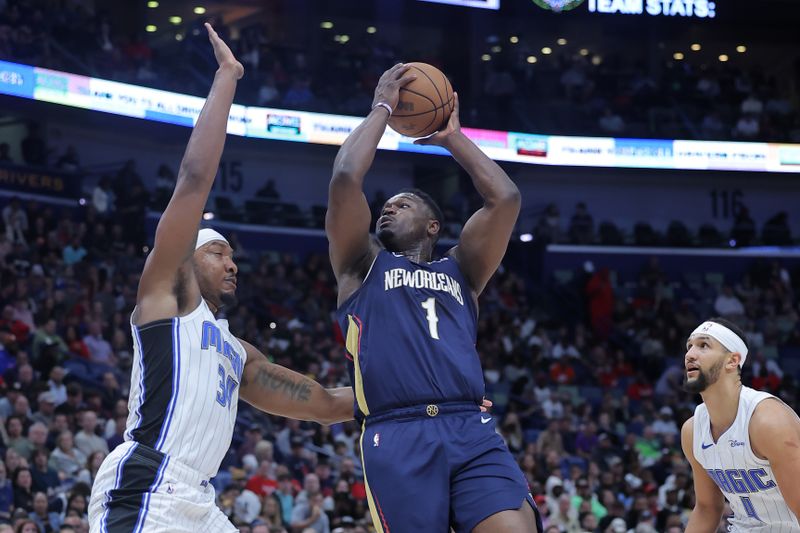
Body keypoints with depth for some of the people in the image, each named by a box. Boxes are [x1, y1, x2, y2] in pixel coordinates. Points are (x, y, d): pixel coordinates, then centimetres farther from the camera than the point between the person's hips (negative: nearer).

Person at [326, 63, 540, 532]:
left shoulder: (460, 269, 28)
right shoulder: (363, 265, 21)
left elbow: (505, 198, 17)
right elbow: (346, 178, 8)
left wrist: (453, 137, 26)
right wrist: (382, 108, 18)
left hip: (473, 431, 2)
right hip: (398, 437, -2)